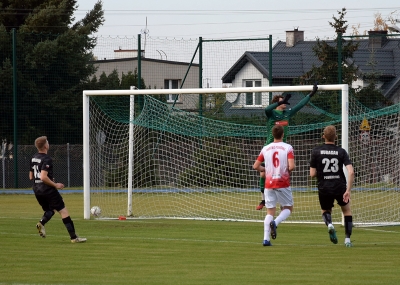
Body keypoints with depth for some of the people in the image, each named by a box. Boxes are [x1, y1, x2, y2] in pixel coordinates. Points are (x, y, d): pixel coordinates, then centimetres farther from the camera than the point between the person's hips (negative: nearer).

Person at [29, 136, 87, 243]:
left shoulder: (33, 158, 9)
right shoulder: (46, 159, -17)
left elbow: (31, 177, 16)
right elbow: (43, 177, -26)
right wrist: (55, 185, -13)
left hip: (37, 190, 8)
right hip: (48, 190, -8)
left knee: (49, 210, 23)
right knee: (63, 211, -1)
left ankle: (41, 223, -10)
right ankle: (73, 237, -3)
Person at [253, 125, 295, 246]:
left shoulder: (266, 149, 5)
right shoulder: (287, 148, -6)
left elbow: (256, 166, 6)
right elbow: (291, 166, -17)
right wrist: (289, 169, 6)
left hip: (269, 184, 3)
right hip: (283, 183, -3)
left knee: (270, 211, 8)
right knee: (288, 208, 13)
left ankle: (266, 239, -5)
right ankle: (275, 222, -17)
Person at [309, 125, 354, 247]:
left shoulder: (316, 151, -3)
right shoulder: (341, 152, -3)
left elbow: (312, 174, -4)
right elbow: (351, 172, -13)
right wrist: (348, 190, -10)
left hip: (324, 188, 0)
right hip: (340, 187, 0)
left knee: (326, 211, 25)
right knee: (347, 210, 24)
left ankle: (329, 224, -10)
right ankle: (347, 239, 15)